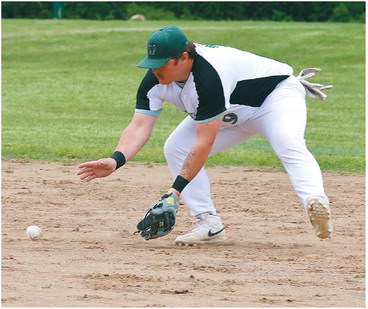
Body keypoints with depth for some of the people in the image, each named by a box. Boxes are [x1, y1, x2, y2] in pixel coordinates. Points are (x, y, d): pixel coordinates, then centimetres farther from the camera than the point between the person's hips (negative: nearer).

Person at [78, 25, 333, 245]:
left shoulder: (209, 76, -40)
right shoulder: (155, 81, -16)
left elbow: (204, 143, -38)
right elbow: (140, 126, -22)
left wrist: (176, 190, -39)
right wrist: (116, 160, -41)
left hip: (277, 94, -9)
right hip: (233, 116, 9)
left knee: (289, 146, -37)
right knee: (176, 148, -4)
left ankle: (315, 201, -58)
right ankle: (209, 224, -8)